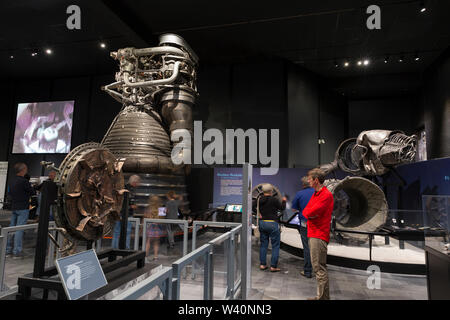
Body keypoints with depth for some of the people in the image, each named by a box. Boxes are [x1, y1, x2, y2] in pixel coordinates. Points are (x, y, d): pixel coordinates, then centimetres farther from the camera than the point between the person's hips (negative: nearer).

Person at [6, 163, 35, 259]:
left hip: (14, 207, 8)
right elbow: (32, 192, -8)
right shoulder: (24, 181, -16)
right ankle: (16, 252, -2)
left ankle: (8, 250, 19)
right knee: (19, 229, -5)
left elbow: (10, 194, 18)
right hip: (23, 208, -8)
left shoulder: (12, 181, 9)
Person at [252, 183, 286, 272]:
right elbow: (282, 208, -1)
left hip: (262, 223, 5)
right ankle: (273, 266, 6)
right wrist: (284, 201, 17)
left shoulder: (259, 199, 0)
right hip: (272, 223, -5)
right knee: (275, 245, 5)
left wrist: (258, 213, 2)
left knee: (263, 244, 15)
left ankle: (262, 264, 17)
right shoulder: (274, 200, -13)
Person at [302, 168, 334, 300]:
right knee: (317, 266, 15)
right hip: (312, 234, 10)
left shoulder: (326, 195, -13)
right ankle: (321, 296, 26)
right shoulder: (315, 194, 17)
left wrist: (309, 213, -2)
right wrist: (310, 213, -5)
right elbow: (305, 211, 14)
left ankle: (323, 297, 1)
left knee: (319, 267, -6)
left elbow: (312, 212, -21)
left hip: (319, 235, -10)